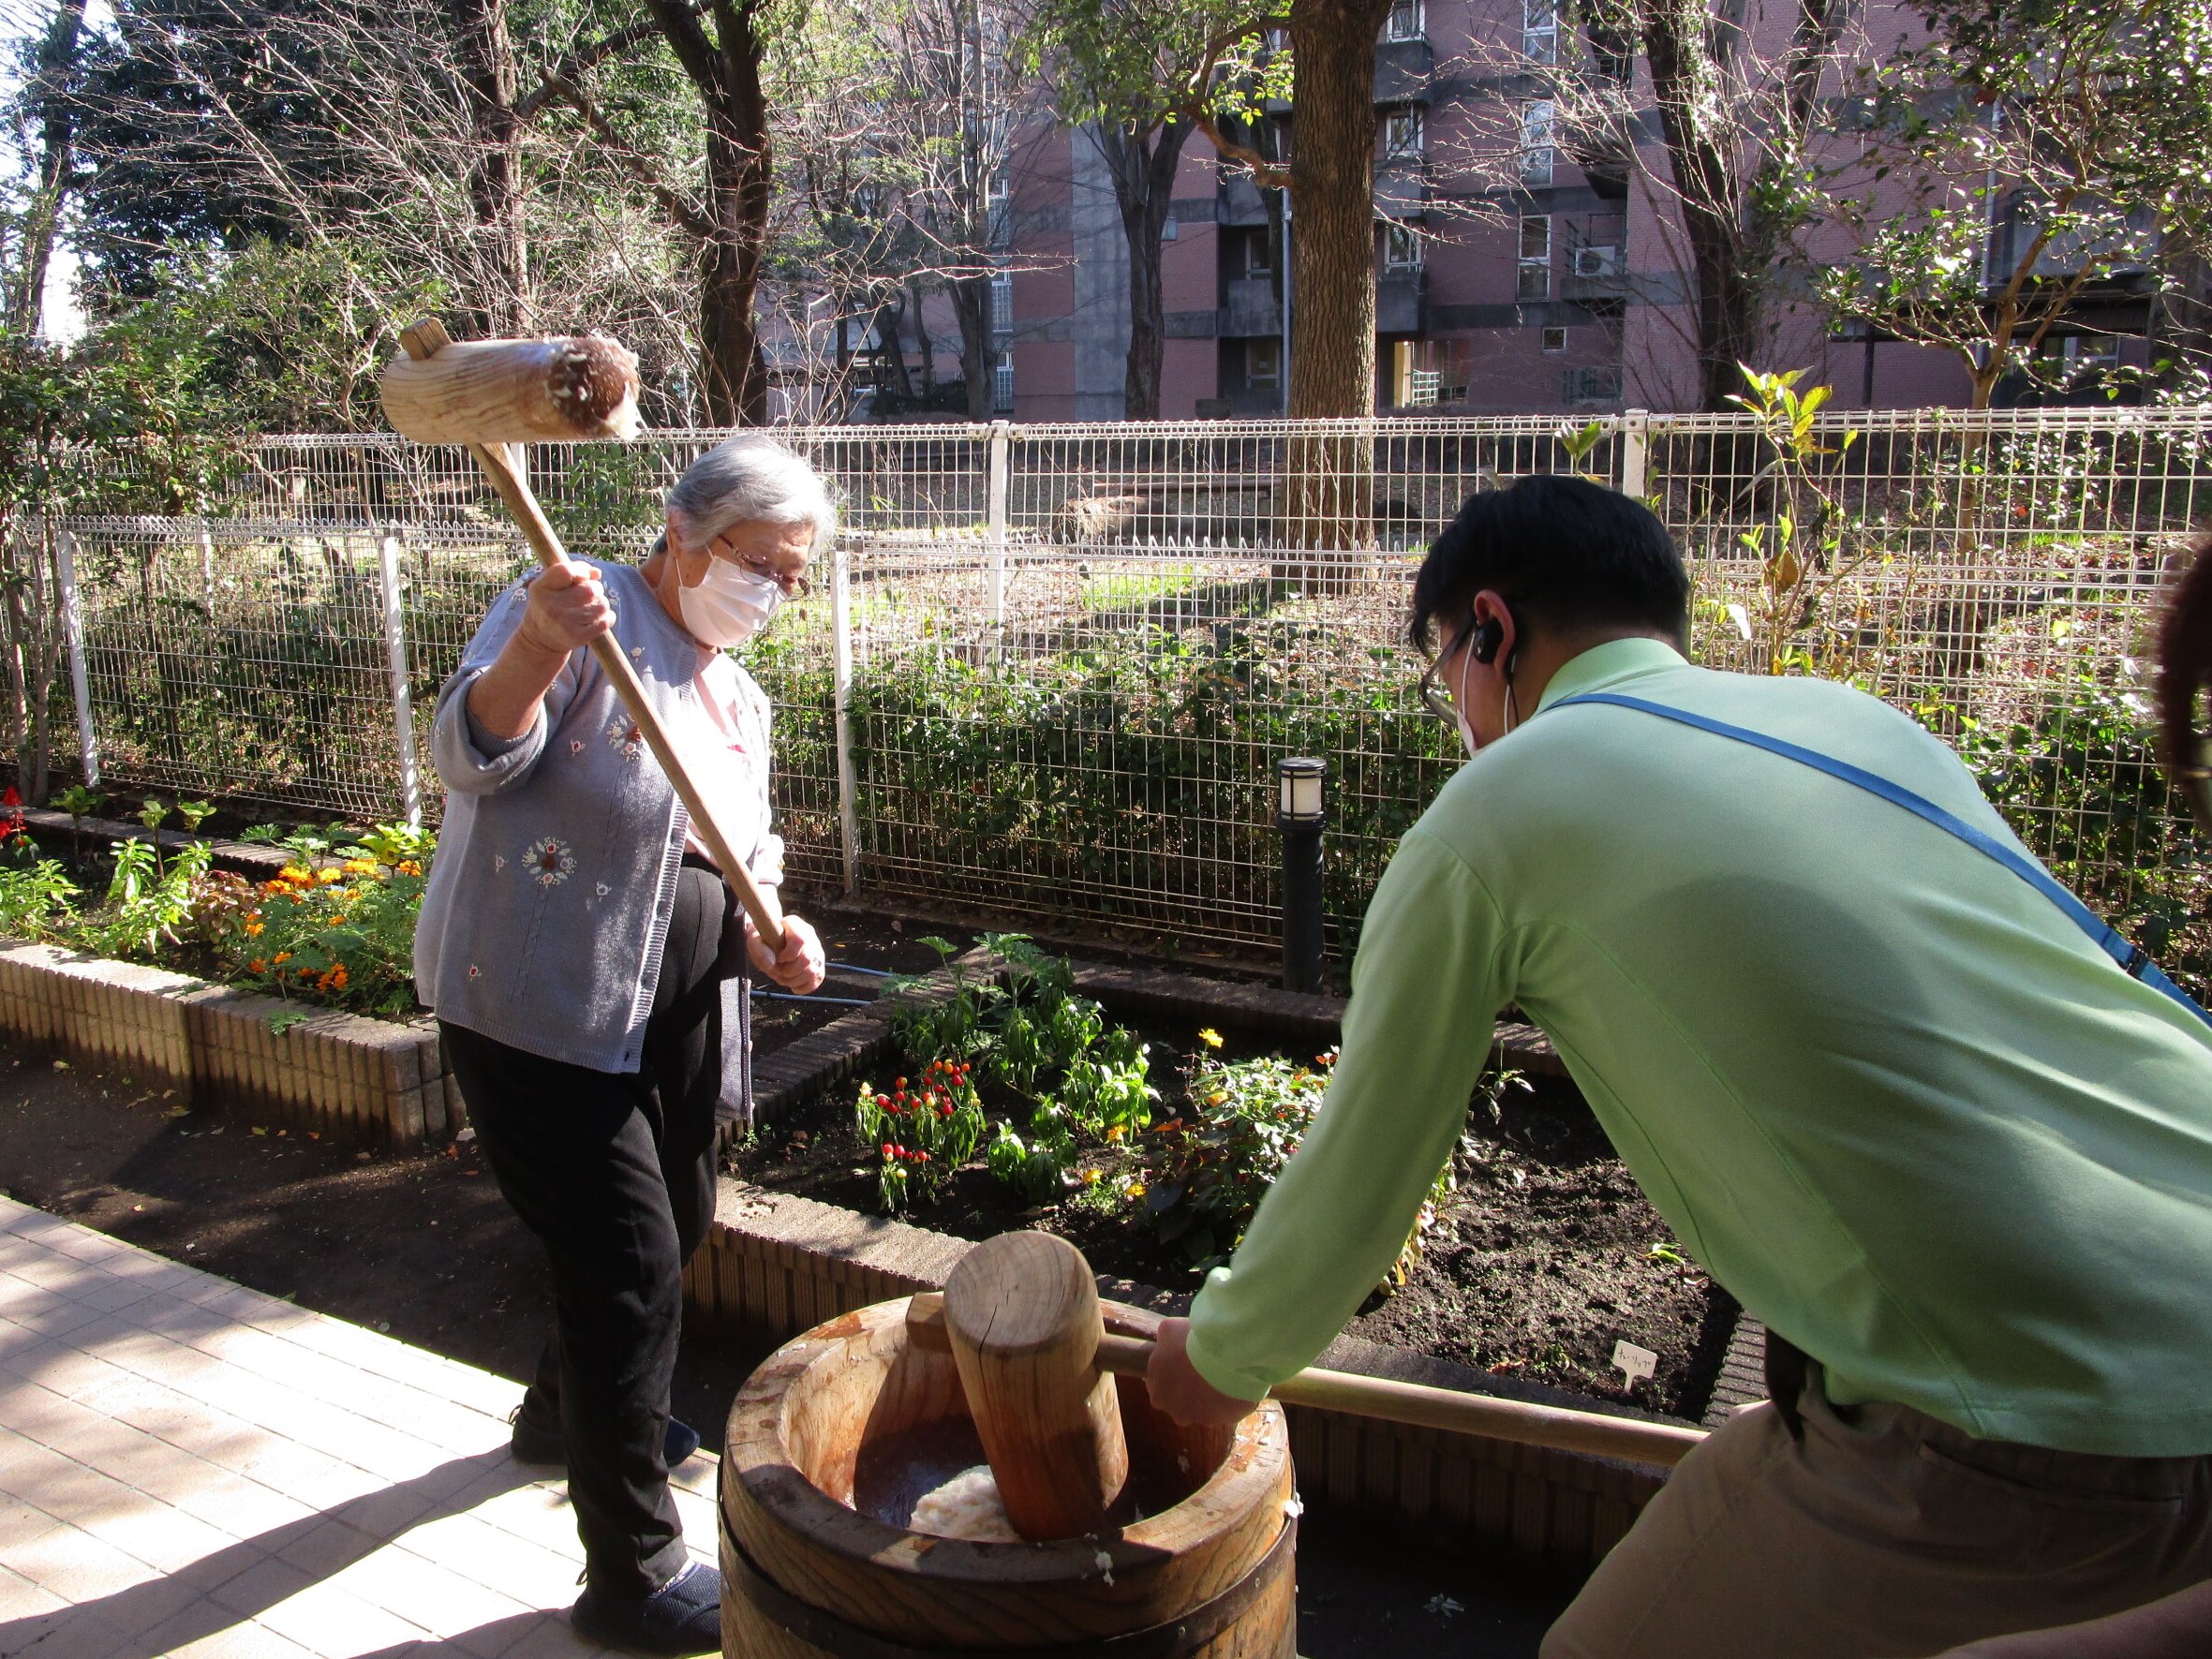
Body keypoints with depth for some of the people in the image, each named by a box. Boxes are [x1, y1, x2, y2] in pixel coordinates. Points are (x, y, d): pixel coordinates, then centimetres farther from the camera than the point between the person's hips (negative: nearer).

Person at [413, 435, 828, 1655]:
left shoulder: (736, 698, 13)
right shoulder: (578, 616, -11)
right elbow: (469, 753, -25)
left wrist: (771, 939, -5)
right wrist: (540, 647, -43)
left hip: (670, 1023, 9)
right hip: (536, 1011, -9)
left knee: (675, 1228, 22)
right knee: (633, 1263, -6)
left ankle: (566, 1413, 51)